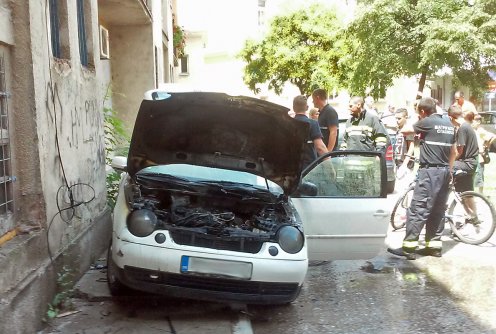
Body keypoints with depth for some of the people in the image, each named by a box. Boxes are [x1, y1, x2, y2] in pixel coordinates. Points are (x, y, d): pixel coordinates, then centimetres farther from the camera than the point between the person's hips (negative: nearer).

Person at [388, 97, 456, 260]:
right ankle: (434, 245, 18)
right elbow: (453, 151, 18)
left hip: (429, 171, -8)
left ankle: (409, 247, -7)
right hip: (444, 171, 8)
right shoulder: (449, 124, 13)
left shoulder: (427, 122, -10)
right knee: (437, 210, 13)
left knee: (417, 209, -7)